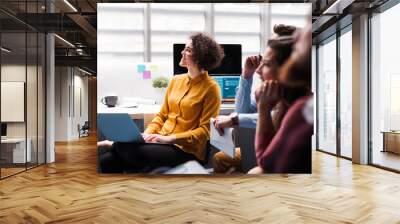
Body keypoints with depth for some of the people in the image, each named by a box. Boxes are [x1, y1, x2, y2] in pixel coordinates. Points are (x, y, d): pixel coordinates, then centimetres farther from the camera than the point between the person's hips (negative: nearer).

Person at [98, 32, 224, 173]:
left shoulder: (210, 88, -7)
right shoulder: (176, 80, 12)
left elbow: (205, 130, -10)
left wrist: (170, 138, -17)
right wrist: (146, 134, -2)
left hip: (185, 149, -5)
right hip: (161, 141, 6)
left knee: (125, 148, -25)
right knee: (108, 160, -14)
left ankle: (114, 145, 6)